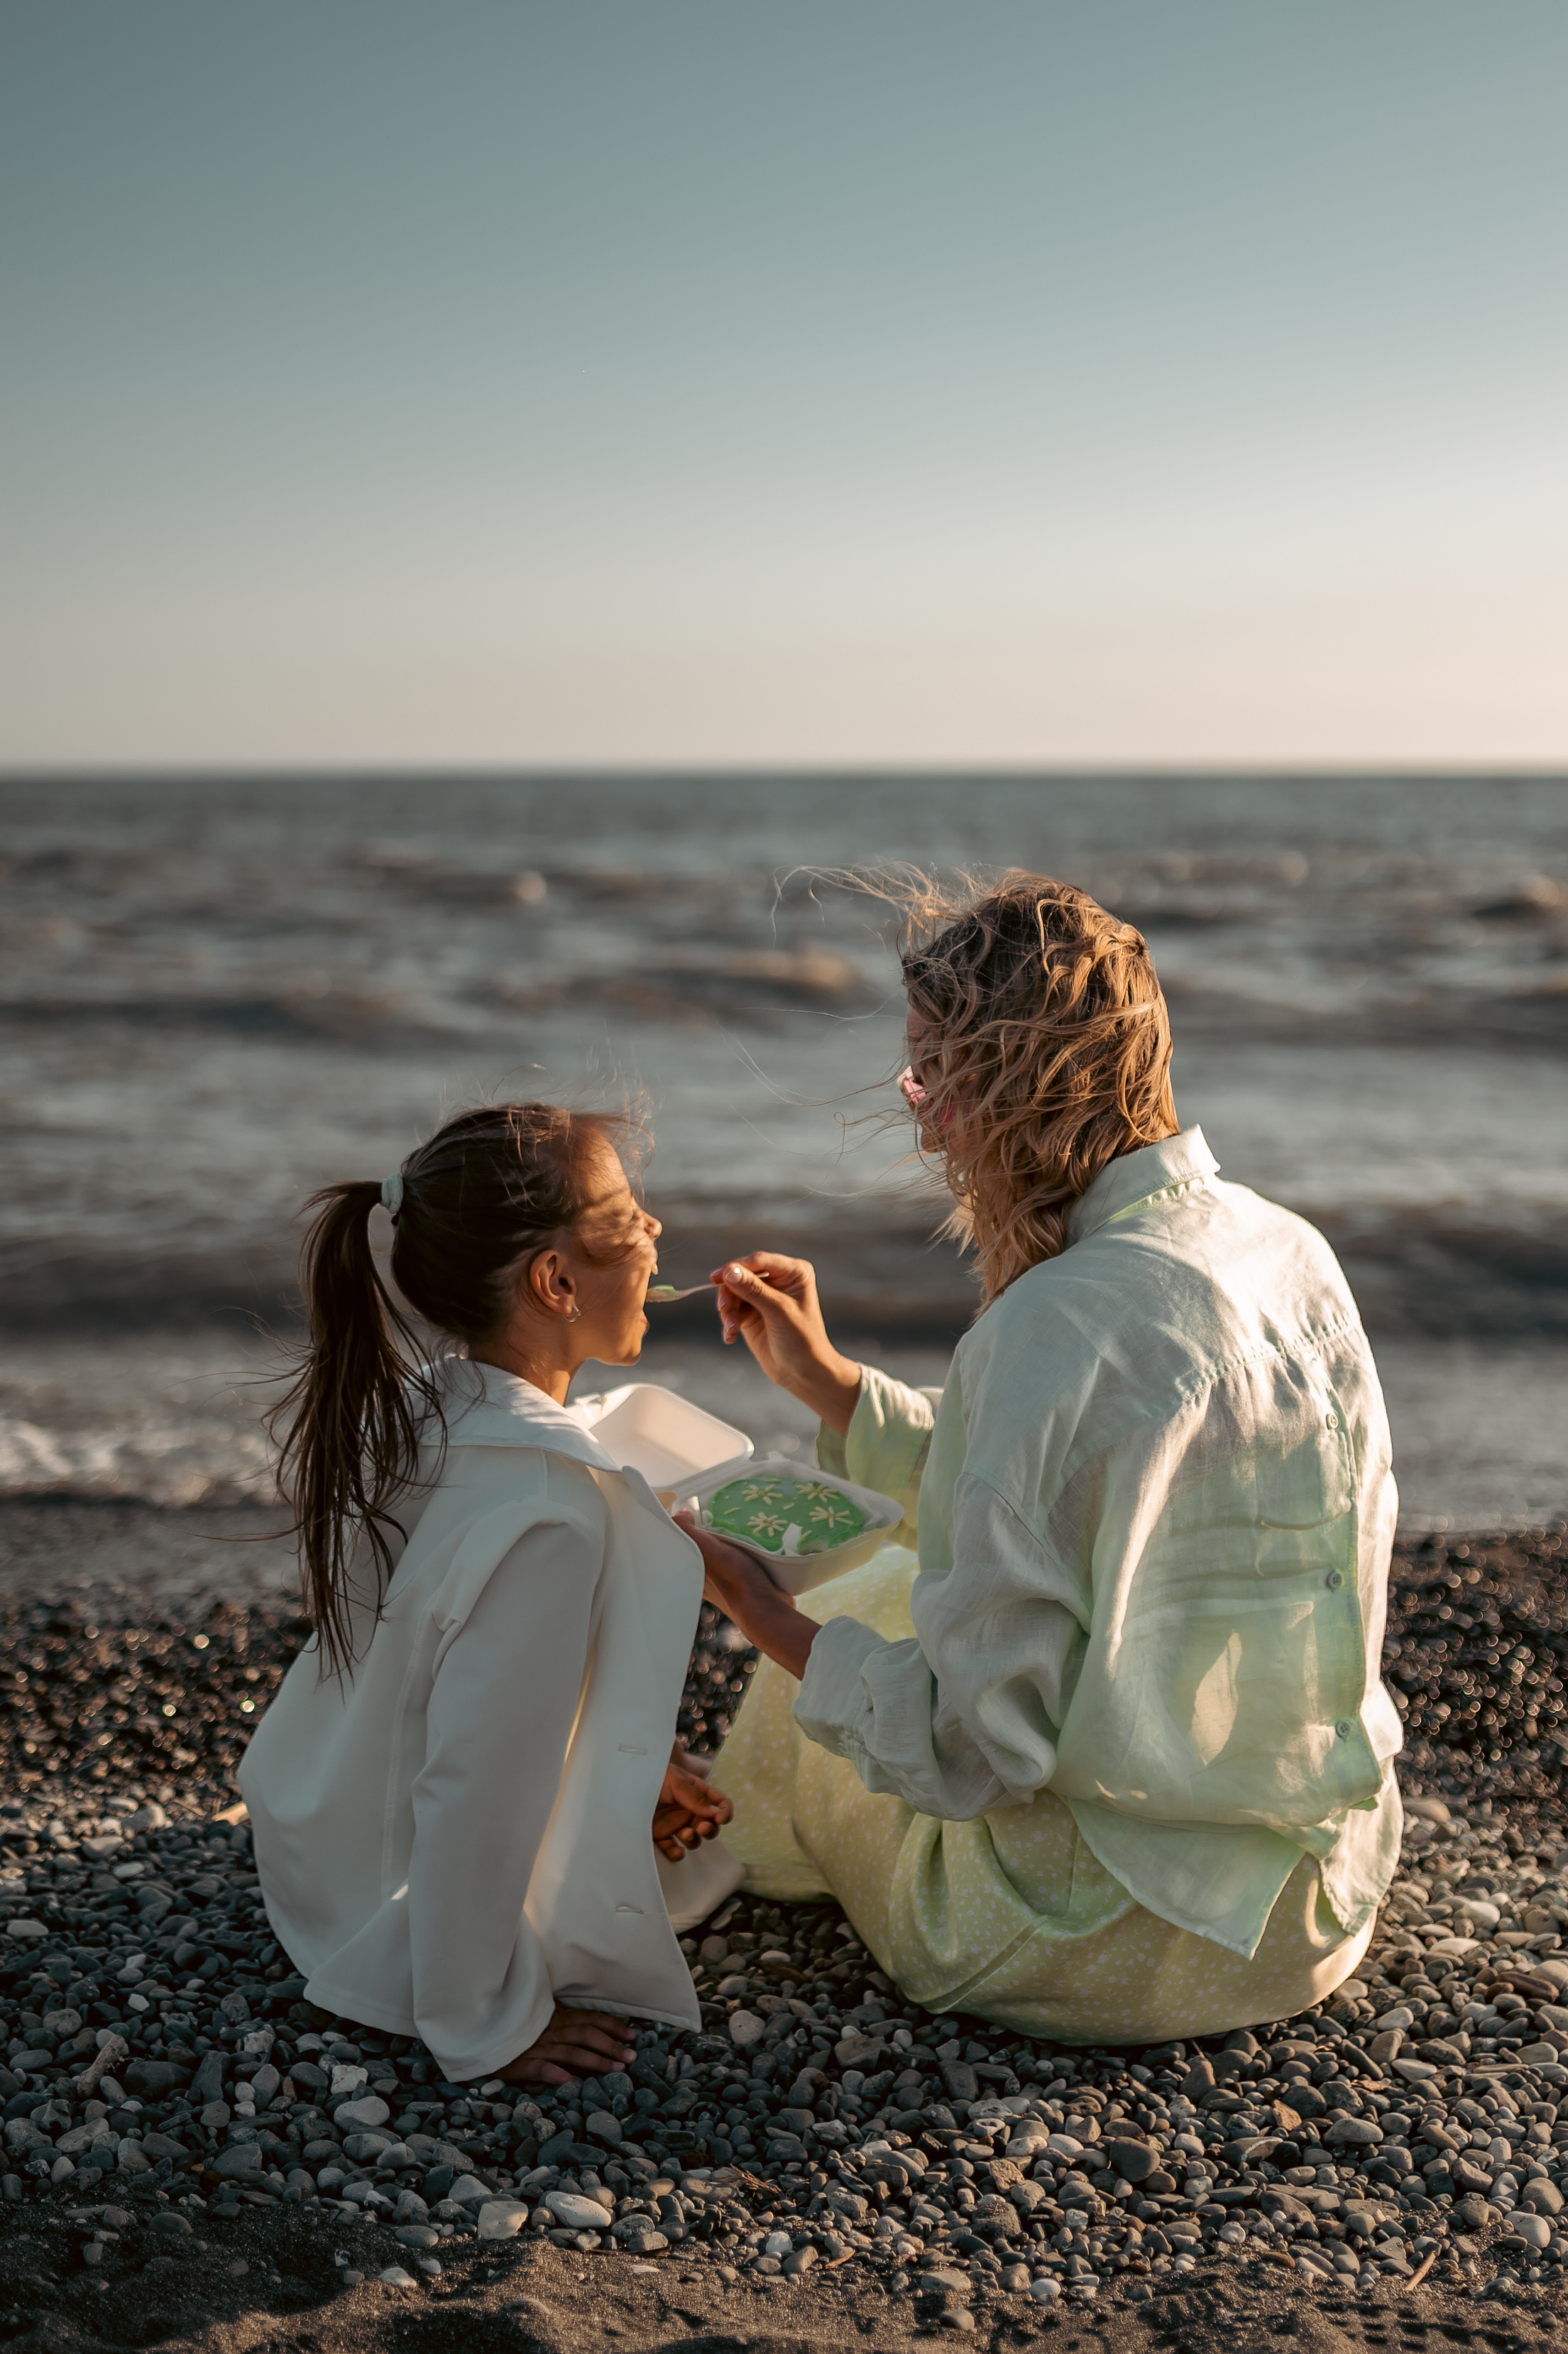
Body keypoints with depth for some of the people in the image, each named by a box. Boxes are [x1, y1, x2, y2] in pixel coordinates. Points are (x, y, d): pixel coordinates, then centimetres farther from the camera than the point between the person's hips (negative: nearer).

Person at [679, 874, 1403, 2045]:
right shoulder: (1287, 1247, -2)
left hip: (1128, 1944, -7)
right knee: (913, 1580, 26)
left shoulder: (1063, 1325, -27)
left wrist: (764, 1614, -8)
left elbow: (971, 1742, -23)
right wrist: (828, 1380, 15)